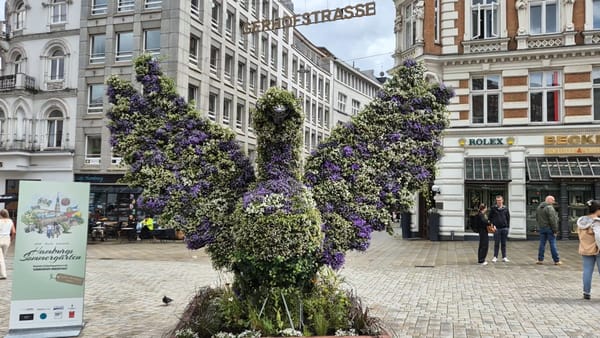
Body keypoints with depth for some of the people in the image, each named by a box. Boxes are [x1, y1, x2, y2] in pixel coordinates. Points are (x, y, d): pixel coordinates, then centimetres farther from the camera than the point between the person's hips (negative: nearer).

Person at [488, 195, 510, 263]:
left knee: (503, 244, 8)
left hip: (504, 228, 2)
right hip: (496, 228, -2)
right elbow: (489, 217, 4)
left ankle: (504, 257, 14)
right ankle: (495, 257, 8)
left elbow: (508, 218, 10)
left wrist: (508, 227, 4)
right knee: (496, 244, 2)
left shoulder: (505, 208, 6)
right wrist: (491, 225, -6)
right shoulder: (493, 208, 1)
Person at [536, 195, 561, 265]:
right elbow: (552, 220, -19)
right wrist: (555, 230, -15)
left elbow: (537, 218, 17)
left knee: (542, 244, 10)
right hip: (549, 228, -7)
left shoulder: (539, 207, 11)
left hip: (541, 228, 7)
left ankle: (540, 259, 10)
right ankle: (556, 260, 4)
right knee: (553, 244, -1)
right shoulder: (549, 208, -16)